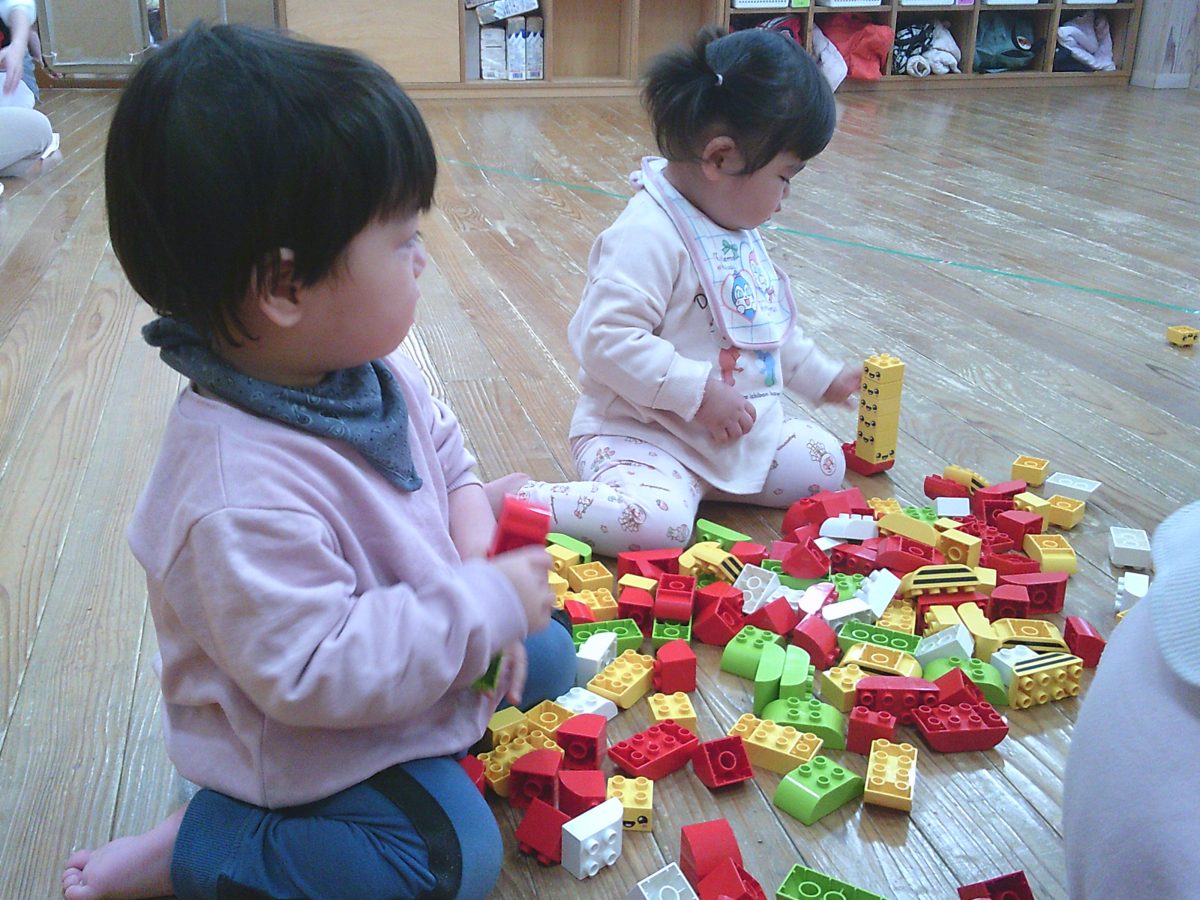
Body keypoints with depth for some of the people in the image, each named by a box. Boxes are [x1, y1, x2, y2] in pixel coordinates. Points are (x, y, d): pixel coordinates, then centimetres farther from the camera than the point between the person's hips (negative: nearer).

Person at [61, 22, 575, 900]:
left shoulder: (366, 370, -11)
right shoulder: (239, 498, -39)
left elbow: (442, 446, 8)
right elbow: (313, 675, -35)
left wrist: (471, 516, -13)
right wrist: (484, 602, -31)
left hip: (419, 665, 8)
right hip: (312, 742, -8)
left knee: (546, 656, 13)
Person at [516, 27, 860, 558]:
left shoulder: (740, 233, 12)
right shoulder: (647, 235, -21)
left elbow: (772, 328, 27)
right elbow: (608, 339, -29)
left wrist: (823, 376, 31)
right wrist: (699, 392, -26)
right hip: (641, 432, -9)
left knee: (825, 465, 5)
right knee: (655, 523, -33)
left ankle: (694, 483, 11)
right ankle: (520, 501, -11)